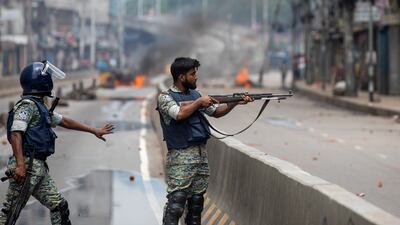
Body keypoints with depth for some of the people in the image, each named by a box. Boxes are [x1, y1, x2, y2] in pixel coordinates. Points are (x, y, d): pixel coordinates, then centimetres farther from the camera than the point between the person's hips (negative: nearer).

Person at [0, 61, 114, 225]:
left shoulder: (40, 107, 21)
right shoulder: (27, 105, -10)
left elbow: (64, 121, 31)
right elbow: (15, 134, -20)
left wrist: (94, 130, 34)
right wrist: (20, 165, -29)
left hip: (39, 168, 10)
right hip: (27, 165, -10)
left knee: (59, 205, 9)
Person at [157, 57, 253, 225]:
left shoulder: (195, 94, 15)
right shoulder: (165, 97, -5)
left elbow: (216, 112, 20)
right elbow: (179, 114, -22)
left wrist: (235, 102, 5)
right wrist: (199, 102, -11)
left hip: (201, 154, 7)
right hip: (181, 157, -7)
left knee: (197, 201, 10)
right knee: (176, 203, -11)